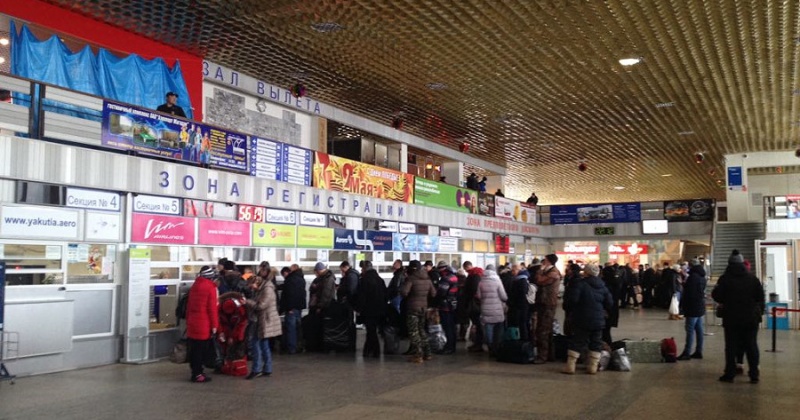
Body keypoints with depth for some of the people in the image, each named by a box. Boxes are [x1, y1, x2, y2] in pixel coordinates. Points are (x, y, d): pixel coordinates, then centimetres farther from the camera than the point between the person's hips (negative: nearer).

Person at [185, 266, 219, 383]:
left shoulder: (194, 286, 12)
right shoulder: (210, 288, -10)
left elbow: (189, 305, 16)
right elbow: (212, 308, -14)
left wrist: (188, 320, 22)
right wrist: (214, 325, -10)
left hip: (192, 322, 7)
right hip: (204, 324, -7)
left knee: (194, 349, 12)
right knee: (201, 350, -1)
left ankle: (195, 371, 20)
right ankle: (197, 374, 3)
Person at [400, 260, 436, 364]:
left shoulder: (411, 279, -14)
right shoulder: (427, 279, 6)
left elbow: (404, 292, -22)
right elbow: (433, 293, 10)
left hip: (413, 308, -7)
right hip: (424, 308, 7)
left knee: (413, 331, -2)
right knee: (421, 329, 19)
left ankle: (419, 354, -7)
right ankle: (427, 353, 20)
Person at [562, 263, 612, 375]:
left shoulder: (579, 283, -11)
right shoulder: (602, 286, 7)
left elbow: (572, 299, -19)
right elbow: (610, 303, 8)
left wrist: (568, 309, 0)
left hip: (582, 319, -4)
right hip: (599, 320, 4)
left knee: (577, 342, 1)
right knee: (596, 343, 11)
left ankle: (570, 365, 1)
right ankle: (593, 366, 11)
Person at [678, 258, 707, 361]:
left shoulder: (693, 277, -17)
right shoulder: (702, 277, 13)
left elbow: (688, 294, -18)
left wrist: (683, 306, -12)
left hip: (693, 307, -9)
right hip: (701, 307, 9)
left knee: (690, 331, -8)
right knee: (699, 330, 11)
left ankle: (687, 353, -7)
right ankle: (699, 351, 16)